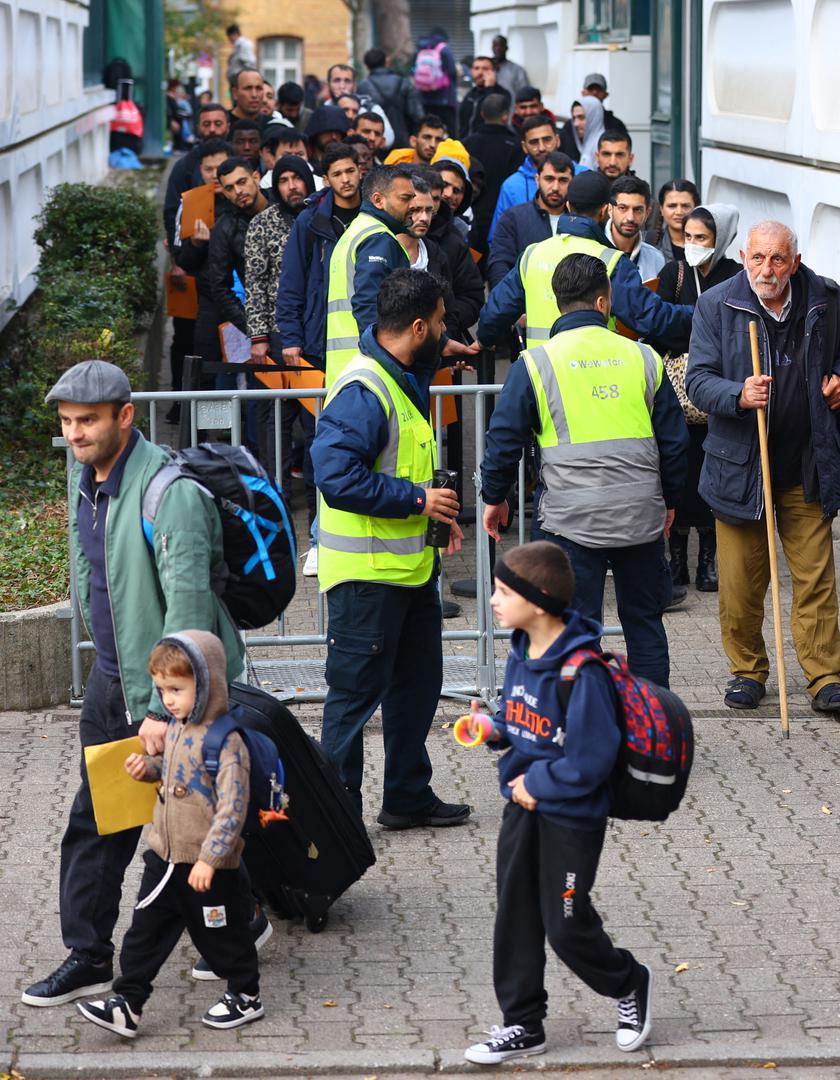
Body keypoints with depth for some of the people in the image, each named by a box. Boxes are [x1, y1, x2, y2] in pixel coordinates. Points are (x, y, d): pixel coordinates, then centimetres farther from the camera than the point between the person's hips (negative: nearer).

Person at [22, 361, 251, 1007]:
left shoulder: (169, 490, -25)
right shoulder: (84, 476, 4)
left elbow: (188, 604, -29)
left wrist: (164, 707, -30)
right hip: (114, 676, 8)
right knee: (96, 819, 9)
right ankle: (89, 955, 16)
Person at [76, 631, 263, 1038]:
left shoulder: (225, 741, -22)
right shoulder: (176, 728, 5)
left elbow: (232, 806, -24)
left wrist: (209, 857, -27)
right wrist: (148, 766, 1)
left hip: (207, 865, -8)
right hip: (165, 855, 8)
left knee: (221, 932, 9)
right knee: (146, 930, 8)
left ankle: (245, 996, 27)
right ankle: (125, 1004, 11)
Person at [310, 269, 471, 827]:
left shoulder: (408, 379, 11)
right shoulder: (362, 391, -22)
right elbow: (338, 477, -30)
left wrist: (436, 512, 12)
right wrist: (417, 500, -23)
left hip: (411, 563, 10)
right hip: (367, 570, -10)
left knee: (418, 680, 18)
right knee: (357, 691, -3)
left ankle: (409, 795, 30)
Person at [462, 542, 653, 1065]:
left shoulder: (580, 671, -26)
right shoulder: (521, 653, 2)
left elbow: (591, 760, -25)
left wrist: (536, 783, -18)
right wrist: (496, 730, -2)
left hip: (571, 815, -8)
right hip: (523, 806, 8)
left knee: (566, 925, 3)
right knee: (516, 917, 11)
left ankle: (630, 983, 30)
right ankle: (523, 1024, 22)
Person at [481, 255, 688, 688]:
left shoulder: (536, 363, -4)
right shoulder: (643, 358, 5)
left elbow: (504, 439, -1)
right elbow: (674, 438, 11)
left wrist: (494, 497, 14)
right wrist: (668, 500, 24)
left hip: (571, 518, -3)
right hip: (641, 516, 3)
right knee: (644, 620, 15)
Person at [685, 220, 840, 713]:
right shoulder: (716, 305, -4)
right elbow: (698, 379, -7)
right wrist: (738, 395, -26)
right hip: (740, 464, -1)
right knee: (741, 582, 4)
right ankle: (747, 670, 21)